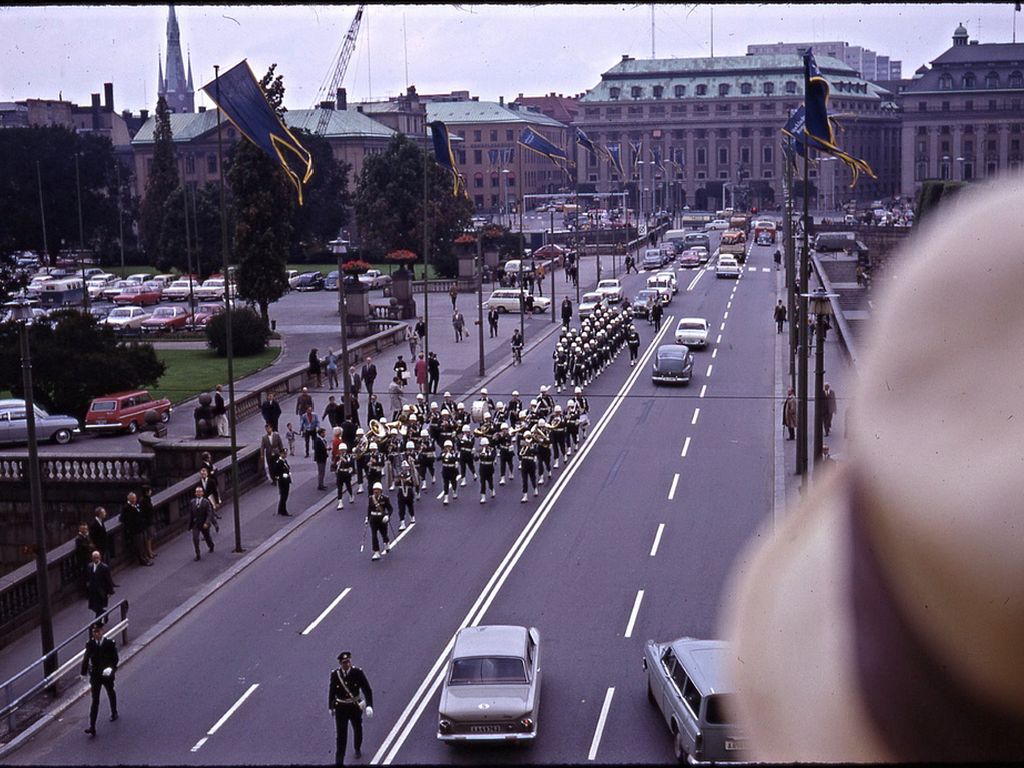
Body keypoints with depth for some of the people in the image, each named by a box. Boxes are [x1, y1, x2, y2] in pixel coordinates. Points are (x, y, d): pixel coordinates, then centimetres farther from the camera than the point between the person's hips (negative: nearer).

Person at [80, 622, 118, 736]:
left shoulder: (110, 643, -12)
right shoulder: (90, 644, -10)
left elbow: (115, 658, -7)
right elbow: (86, 658, -1)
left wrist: (112, 668, -24)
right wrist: (84, 672, 0)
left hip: (107, 675, 1)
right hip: (95, 675, -1)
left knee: (111, 694, 24)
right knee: (95, 700, -6)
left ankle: (114, 713, 52)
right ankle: (92, 727, -10)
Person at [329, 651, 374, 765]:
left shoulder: (358, 673, -17)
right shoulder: (335, 674, -14)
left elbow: (367, 690, -15)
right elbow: (332, 691, 1)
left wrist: (369, 705, -27)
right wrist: (331, 707, 11)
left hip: (355, 707, 1)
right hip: (341, 708, -1)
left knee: (357, 729, 23)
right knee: (341, 734, -4)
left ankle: (357, 749, 52)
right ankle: (339, 761, 3)